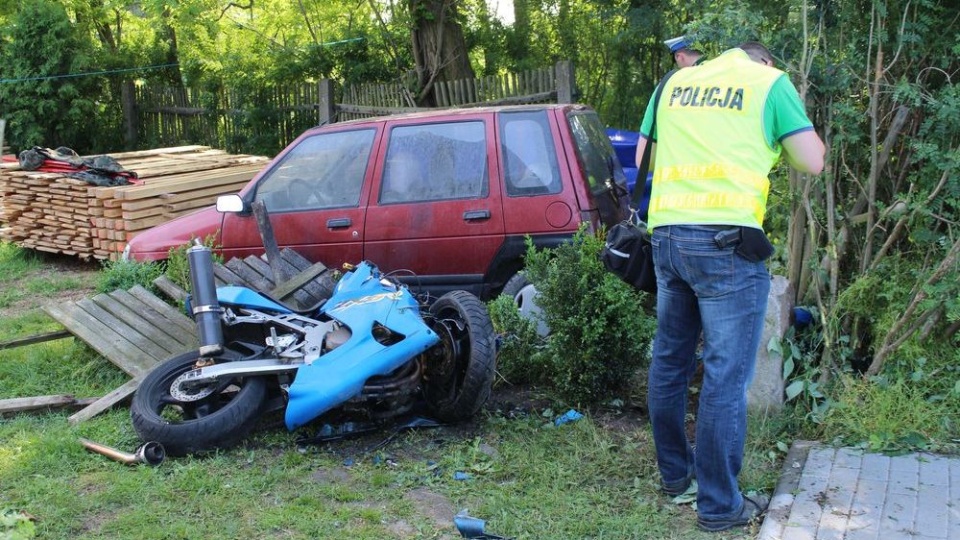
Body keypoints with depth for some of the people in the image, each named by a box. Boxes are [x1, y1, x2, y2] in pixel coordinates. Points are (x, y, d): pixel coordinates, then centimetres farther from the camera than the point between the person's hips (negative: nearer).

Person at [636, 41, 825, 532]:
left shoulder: (677, 82, 19)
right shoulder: (769, 81, 6)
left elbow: (643, 156, 26)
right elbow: (812, 163, 4)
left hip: (666, 234, 6)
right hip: (727, 240, -5)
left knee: (669, 361, 16)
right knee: (725, 376, 0)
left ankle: (673, 473, 30)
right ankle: (719, 505, 9)